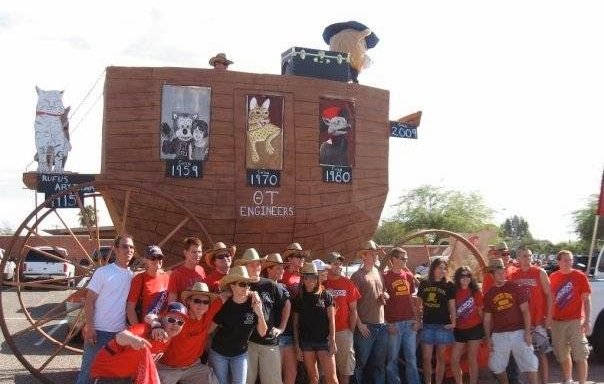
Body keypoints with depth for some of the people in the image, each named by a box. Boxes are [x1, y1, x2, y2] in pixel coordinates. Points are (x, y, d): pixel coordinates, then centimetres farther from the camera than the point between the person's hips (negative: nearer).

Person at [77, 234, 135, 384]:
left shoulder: (132, 275, 8)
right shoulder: (103, 272, -6)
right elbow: (89, 301, -7)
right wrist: (89, 326, -15)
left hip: (120, 332, 5)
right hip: (99, 330, -5)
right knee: (89, 368, -1)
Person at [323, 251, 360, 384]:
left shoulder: (347, 283, 3)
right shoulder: (321, 283, -1)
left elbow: (353, 309, 5)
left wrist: (352, 330, 0)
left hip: (344, 332, 1)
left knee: (345, 368, 10)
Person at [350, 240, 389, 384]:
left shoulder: (379, 273, 13)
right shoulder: (357, 276, -6)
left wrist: (385, 297, 2)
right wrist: (360, 324, -14)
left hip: (381, 325, 6)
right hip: (365, 327, -6)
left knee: (380, 364, 11)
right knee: (361, 363, 1)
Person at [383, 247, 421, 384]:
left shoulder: (409, 275, 11)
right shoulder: (386, 277, -5)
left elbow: (412, 299, 15)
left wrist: (417, 319, 8)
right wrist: (388, 323, -11)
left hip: (410, 322, 5)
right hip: (394, 323, -4)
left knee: (411, 357, 9)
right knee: (392, 358, 4)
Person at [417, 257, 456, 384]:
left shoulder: (449, 286, 1)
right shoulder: (424, 284, 7)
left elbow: (452, 306, 0)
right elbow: (419, 304, 12)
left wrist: (453, 323, -10)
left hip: (443, 326, -2)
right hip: (427, 325, 2)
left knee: (440, 357, 6)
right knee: (426, 358, 3)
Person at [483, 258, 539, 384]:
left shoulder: (515, 287, -1)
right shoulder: (489, 294, 7)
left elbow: (525, 310, -4)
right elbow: (487, 318, 11)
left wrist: (527, 332, -11)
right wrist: (488, 338, 5)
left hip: (518, 332, -3)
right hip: (498, 335, 3)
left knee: (529, 362, -7)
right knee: (497, 366, 8)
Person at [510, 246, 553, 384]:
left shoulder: (540, 272, 0)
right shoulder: (513, 276, 7)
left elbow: (549, 295, -1)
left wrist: (548, 317, -7)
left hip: (538, 321, -3)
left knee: (541, 353, -1)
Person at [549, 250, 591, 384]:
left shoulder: (580, 276, -4)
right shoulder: (553, 277, 5)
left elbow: (587, 300, -4)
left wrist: (586, 321, -12)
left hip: (575, 321, -4)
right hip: (557, 322, 4)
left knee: (580, 355, -3)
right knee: (563, 354, 14)